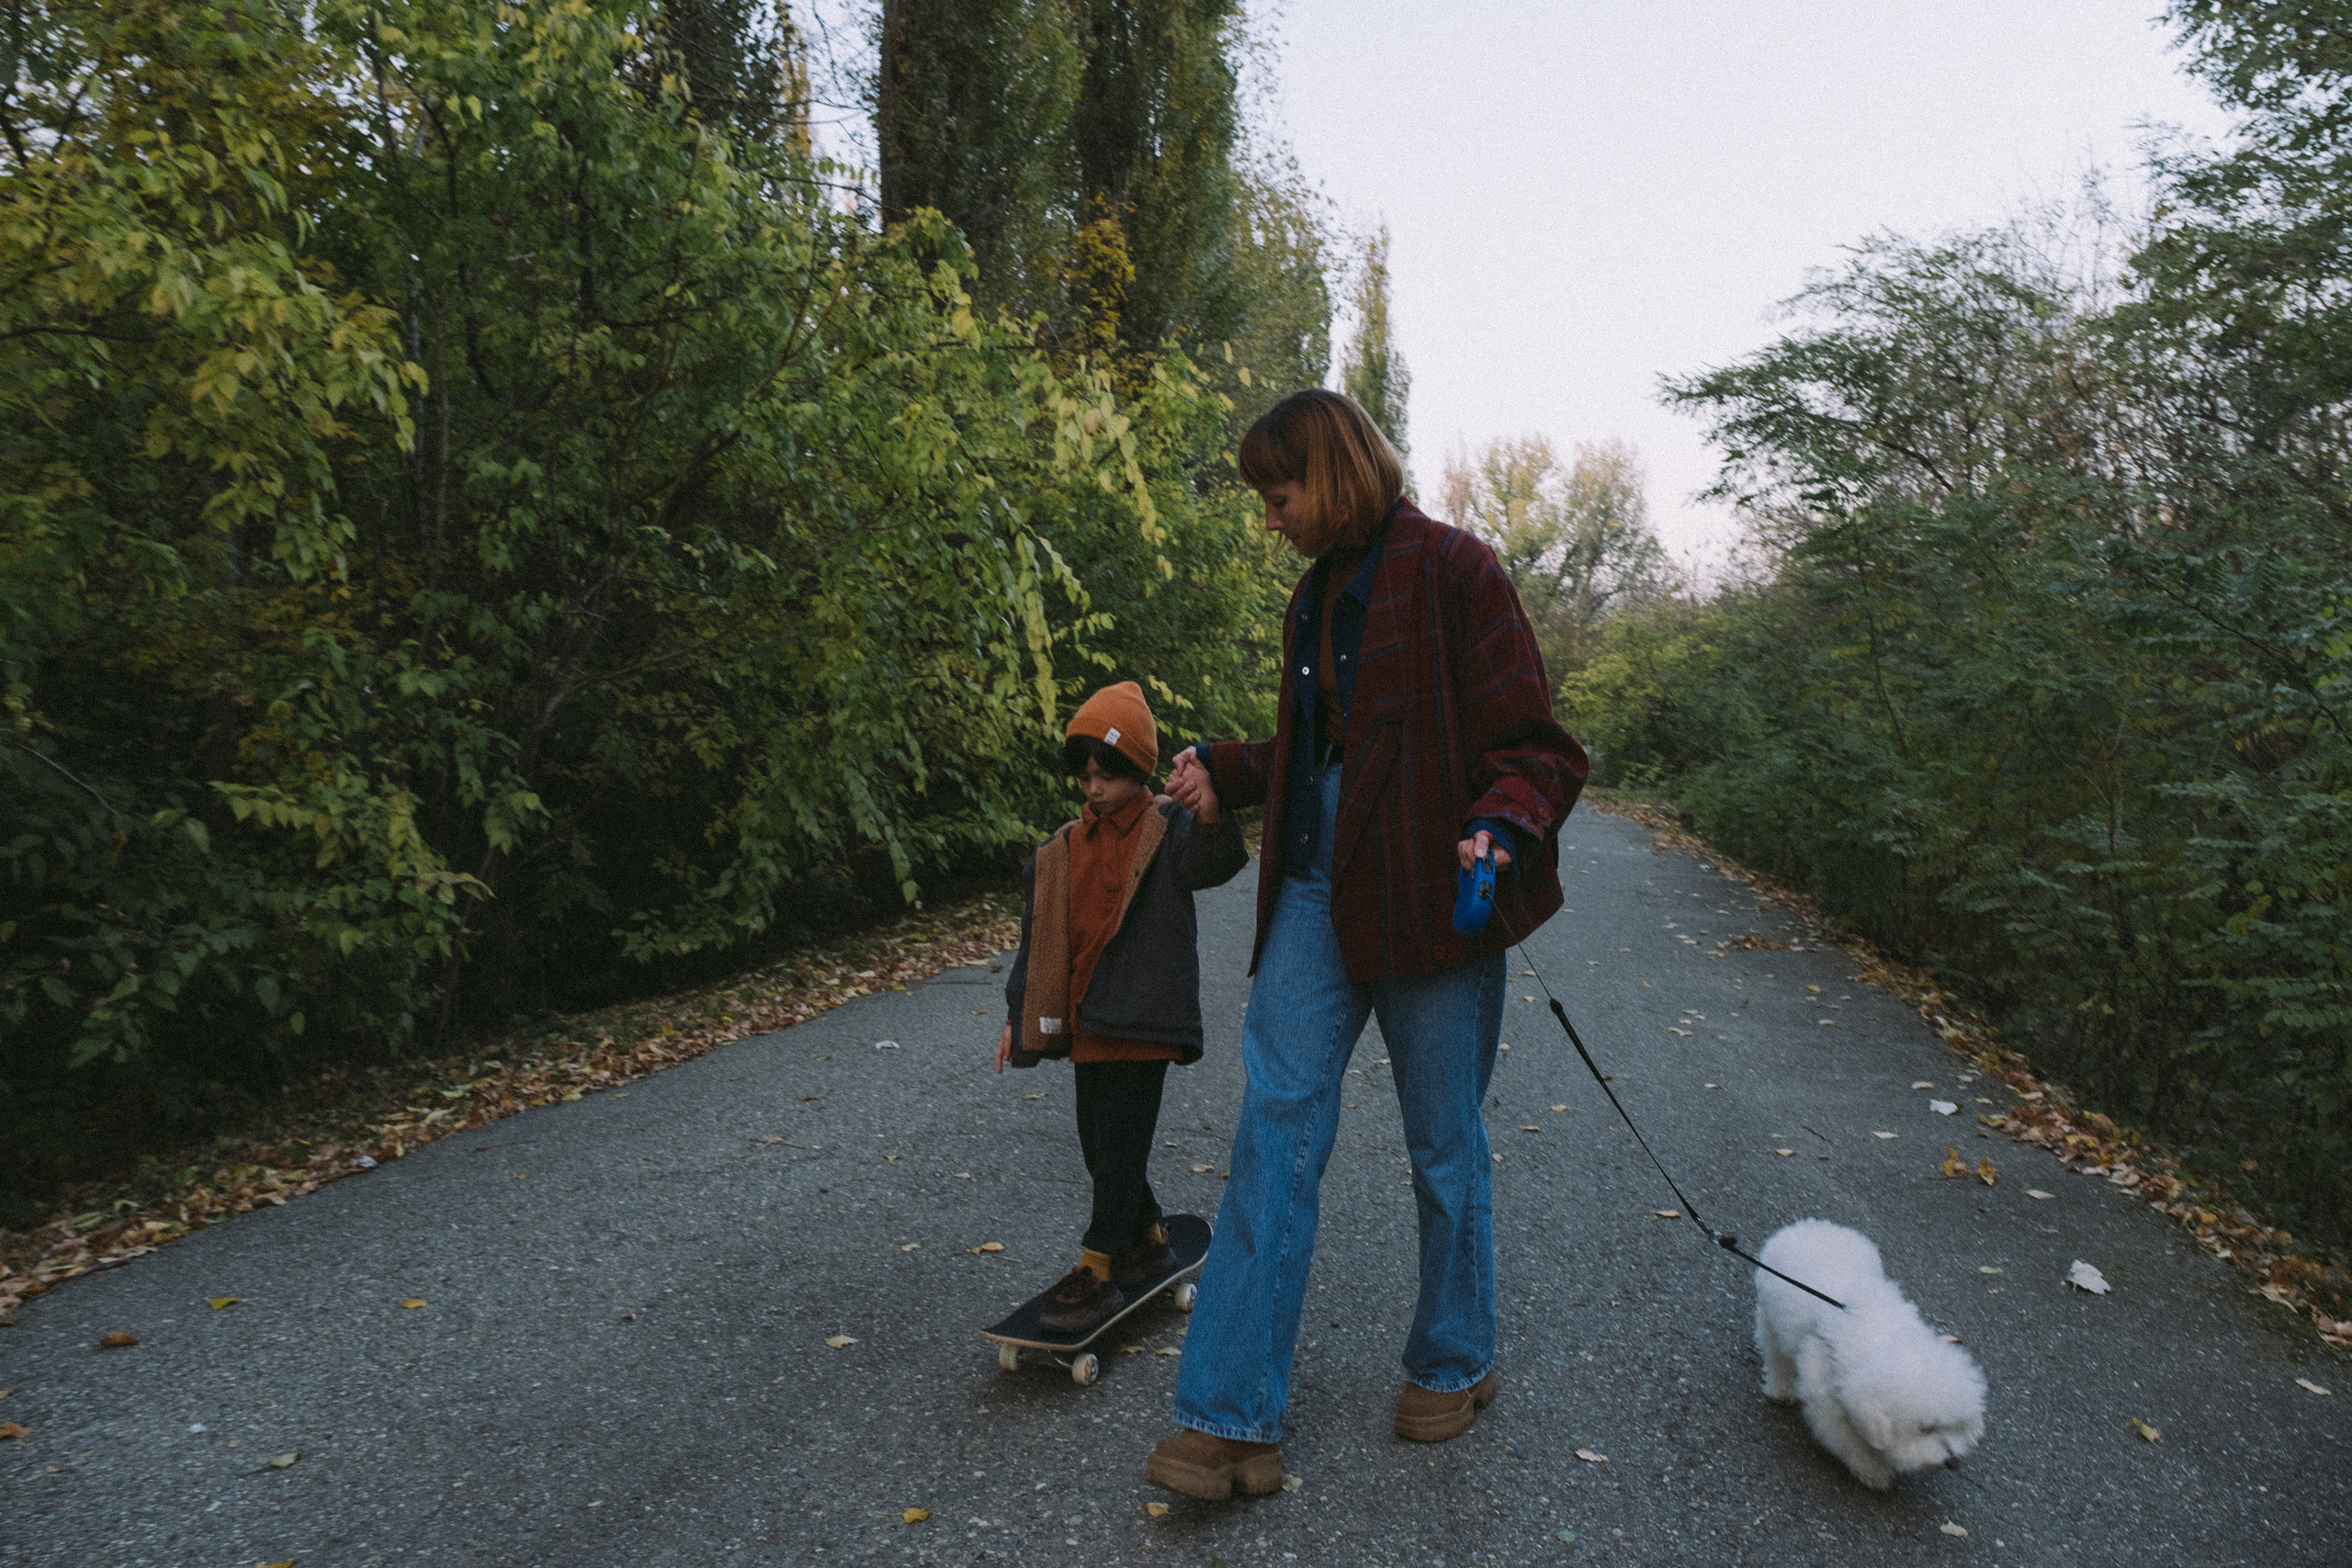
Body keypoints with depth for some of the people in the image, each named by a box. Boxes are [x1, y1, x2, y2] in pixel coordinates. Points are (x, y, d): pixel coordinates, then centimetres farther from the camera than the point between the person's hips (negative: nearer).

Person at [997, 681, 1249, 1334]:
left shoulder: (1169, 831, -8)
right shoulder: (1065, 850, 9)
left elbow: (1217, 860, -29)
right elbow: (1039, 937, 13)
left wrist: (1210, 816, -50)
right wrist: (1018, 1015, 13)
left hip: (1141, 1018, -7)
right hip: (1085, 1021, 7)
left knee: (1120, 1146, -2)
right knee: (1097, 1142, 17)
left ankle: (1098, 1273, 8)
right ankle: (1149, 1240, 35)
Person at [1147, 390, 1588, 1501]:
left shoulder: (1452, 572, -9)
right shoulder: (1318, 591, 14)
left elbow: (1535, 746, -11)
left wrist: (1503, 831, -28)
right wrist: (1224, 772, 20)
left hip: (1432, 900, -6)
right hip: (1318, 896, 6)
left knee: (1445, 1147, 10)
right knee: (1274, 1128, -2)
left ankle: (1453, 1366, 32)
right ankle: (1229, 1418, 3)